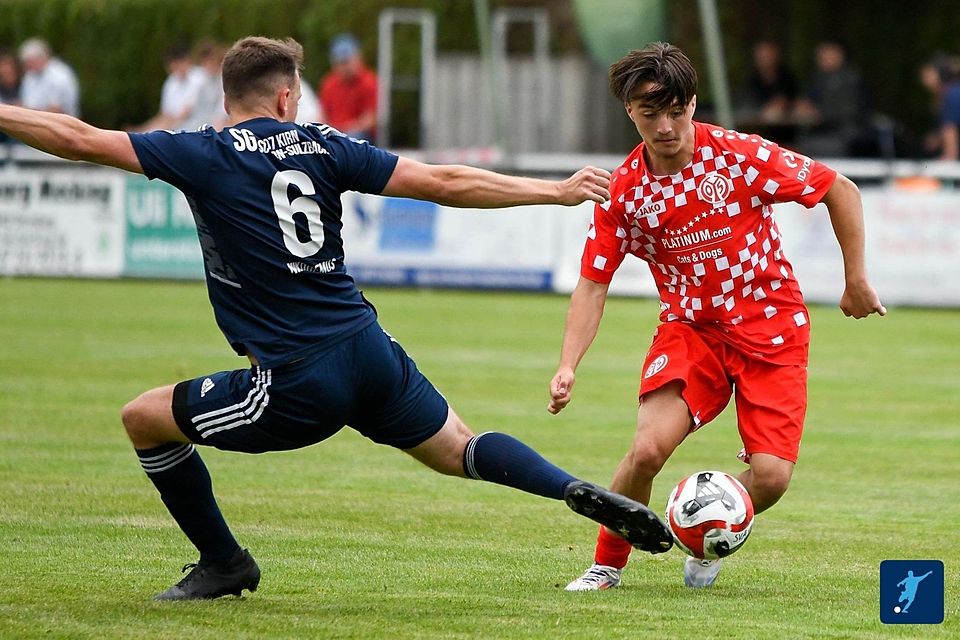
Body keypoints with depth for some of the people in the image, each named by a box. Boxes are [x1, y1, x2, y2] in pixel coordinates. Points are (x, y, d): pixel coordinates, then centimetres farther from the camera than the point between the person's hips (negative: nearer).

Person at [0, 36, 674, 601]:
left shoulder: (204, 156, -3)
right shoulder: (322, 146, 7)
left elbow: (79, 139, -4)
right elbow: (445, 182, 5)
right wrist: (559, 190, 12)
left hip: (296, 386, -4)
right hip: (371, 350, 5)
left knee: (144, 418, 13)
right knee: (458, 449, 21)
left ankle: (223, 563, 19)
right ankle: (577, 491, -3)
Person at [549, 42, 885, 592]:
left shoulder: (741, 156, -15)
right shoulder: (623, 191, -8)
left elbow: (841, 190, -4)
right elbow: (594, 283, -2)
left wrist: (857, 279, -1)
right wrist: (569, 366, -15)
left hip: (772, 327, -1)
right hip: (690, 326, 1)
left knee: (771, 477, -14)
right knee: (649, 448, -22)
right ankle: (607, 567, 1)